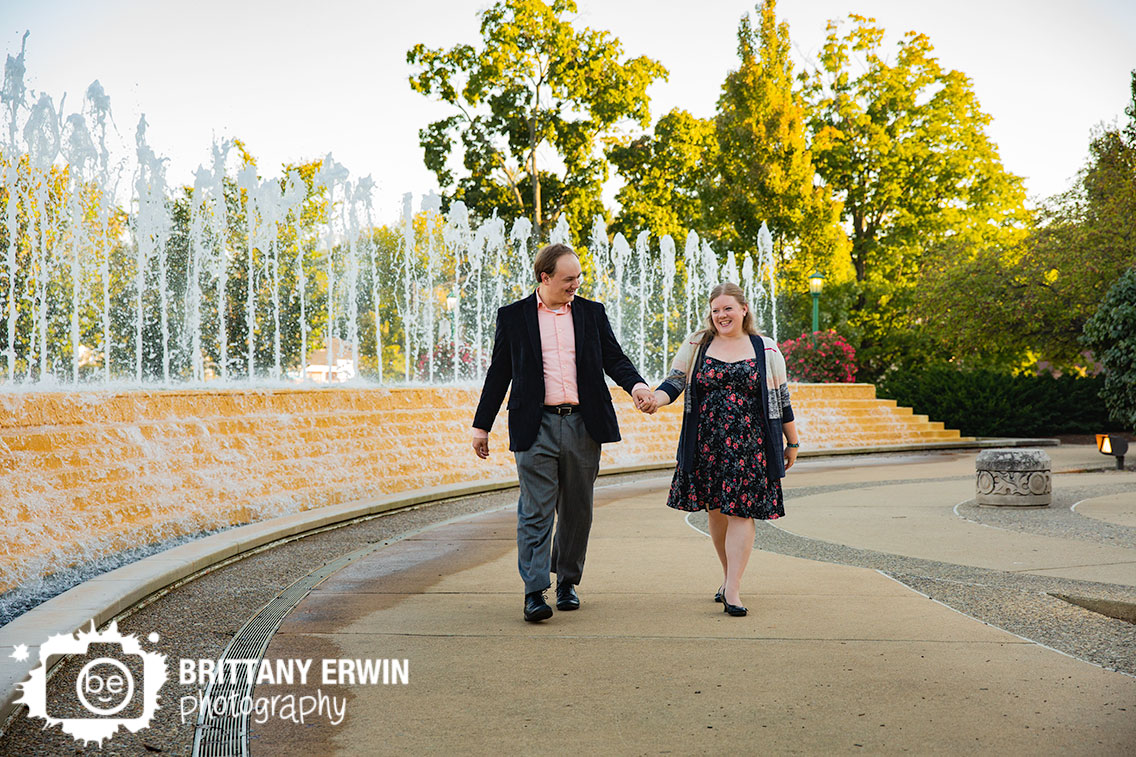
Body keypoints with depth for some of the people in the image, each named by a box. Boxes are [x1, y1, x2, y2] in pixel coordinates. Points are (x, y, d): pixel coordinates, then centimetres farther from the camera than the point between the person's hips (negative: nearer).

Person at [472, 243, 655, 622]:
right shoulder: (513, 316, 5)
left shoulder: (592, 313, 11)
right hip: (535, 427, -3)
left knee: (577, 509, 9)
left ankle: (567, 581, 22)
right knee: (536, 509, -8)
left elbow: (614, 357, 10)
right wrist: (482, 425, 8)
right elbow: (499, 373, 8)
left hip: (582, 424, 3)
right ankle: (534, 591, -7)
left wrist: (635, 384, -12)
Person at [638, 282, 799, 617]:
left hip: (749, 446, -2)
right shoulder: (695, 345, 7)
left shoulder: (766, 350, 6)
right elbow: (674, 383, 0)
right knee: (715, 510, 8)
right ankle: (729, 575, 26)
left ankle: (732, 590, -8)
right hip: (706, 446, 2)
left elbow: (781, 400, 9)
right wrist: (655, 399, -22)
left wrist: (792, 443, 12)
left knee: (741, 512, -7)